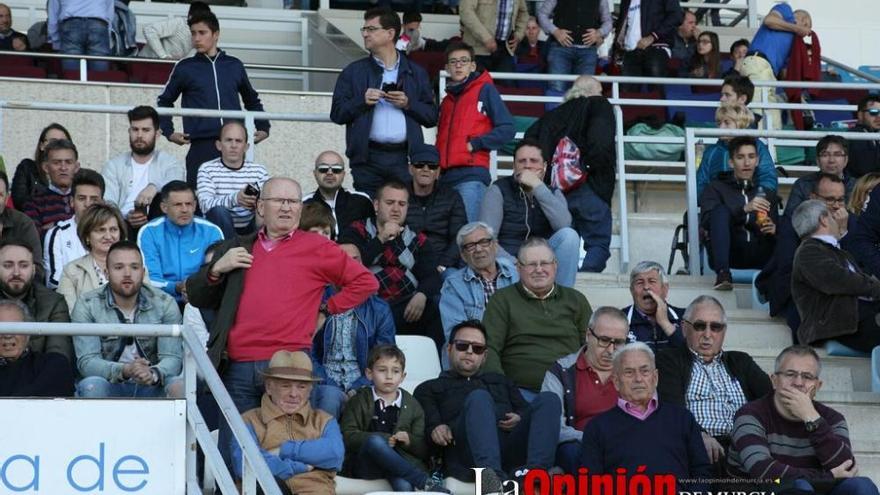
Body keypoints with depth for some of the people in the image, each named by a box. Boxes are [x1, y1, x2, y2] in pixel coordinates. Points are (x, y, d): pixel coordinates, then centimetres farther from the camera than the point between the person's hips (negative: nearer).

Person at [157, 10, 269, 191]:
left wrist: (263, 128, 17)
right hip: (201, 146, -2)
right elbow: (164, 101, 18)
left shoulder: (234, 66, 14)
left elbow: (252, 101, 27)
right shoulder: (185, 67, 8)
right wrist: (169, 132, 7)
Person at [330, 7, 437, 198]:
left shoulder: (416, 73, 14)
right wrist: (362, 101, -8)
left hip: (405, 158, 0)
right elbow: (337, 113, 7)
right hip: (368, 158, 0)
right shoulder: (354, 72, 12)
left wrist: (408, 104, -7)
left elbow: (432, 117, 10)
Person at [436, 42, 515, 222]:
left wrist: (474, 144, -8)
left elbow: (507, 129, -1)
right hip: (445, 176, 6)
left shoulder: (485, 90, 8)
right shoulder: (446, 100, 25)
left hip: (472, 174, -6)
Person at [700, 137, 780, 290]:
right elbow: (705, 220, -4)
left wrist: (774, 230, -9)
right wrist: (744, 209, -16)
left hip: (759, 256, 2)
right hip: (729, 255, -2)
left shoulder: (767, 193, 26)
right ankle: (723, 274, -40)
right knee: (721, 210, -26)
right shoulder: (716, 188, 17)